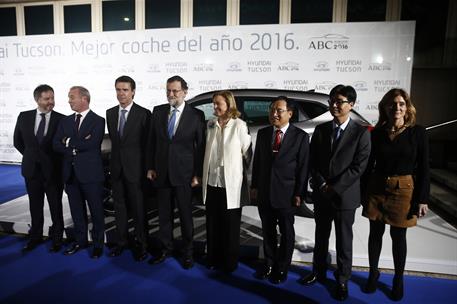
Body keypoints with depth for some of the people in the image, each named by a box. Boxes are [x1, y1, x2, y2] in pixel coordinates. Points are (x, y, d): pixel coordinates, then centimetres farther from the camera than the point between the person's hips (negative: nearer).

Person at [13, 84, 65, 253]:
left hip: (53, 170, -3)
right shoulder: (24, 117, 0)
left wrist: (52, 160, 0)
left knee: (56, 206, 8)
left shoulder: (62, 120, -11)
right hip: (32, 169, 3)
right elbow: (18, 141, 13)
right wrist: (30, 155, 11)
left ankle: (56, 237, 25)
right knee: (35, 206, 16)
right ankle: (35, 236, 34)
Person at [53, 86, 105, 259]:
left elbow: (92, 144, -21)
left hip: (90, 173, -5)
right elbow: (56, 145, 1)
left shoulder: (98, 121, -6)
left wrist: (69, 142, -9)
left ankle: (98, 244, 21)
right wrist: (78, 146, -13)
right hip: (70, 173, 5)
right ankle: (80, 241, 33)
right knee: (76, 211, 16)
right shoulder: (65, 121, 11)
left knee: (96, 211, 6)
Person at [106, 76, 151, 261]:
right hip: (116, 168, 5)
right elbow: (113, 139, 15)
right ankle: (122, 241, 27)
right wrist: (114, 162, 8)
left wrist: (146, 169, -7)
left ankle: (141, 244, 18)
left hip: (135, 168, -5)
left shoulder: (144, 114, -7)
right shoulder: (110, 113, 9)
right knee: (119, 206, 13)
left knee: (138, 208, 3)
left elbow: (147, 144, -6)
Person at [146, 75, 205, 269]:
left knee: (185, 215, 8)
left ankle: (187, 252, 25)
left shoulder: (196, 115, -5)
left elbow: (201, 146, -4)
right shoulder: (158, 111, 5)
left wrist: (198, 174, -6)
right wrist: (150, 167, 5)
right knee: (164, 214, 13)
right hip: (161, 173, 3)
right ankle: (165, 248, 30)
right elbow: (151, 141, 9)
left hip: (184, 174, -3)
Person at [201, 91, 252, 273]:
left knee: (230, 226, 10)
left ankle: (229, 262, 27)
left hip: (231, 184, -5)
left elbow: (247, 152, -5)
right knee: (212, 224, 15)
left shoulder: (239, 125, -11)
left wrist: (239, 171, 2)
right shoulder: (211, 125, 6)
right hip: (212, 182, 5)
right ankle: (213, 258, 32)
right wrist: (204, 176, 12)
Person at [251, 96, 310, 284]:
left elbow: (303, 168, -7)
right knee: (267, 231, 16)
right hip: (264, 193, 3)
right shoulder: (262, 133, 4)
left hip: (286, 194, -3)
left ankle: (282, 268, 31)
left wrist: (299, 194, -10)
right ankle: (269, 263, 35)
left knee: (286, 233, 13)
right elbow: (256, 162, 8)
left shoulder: (300, 136, -7)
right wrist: (254, 186, 6)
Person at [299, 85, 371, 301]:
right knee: (321, 236, 17)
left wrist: (335, 188, -15)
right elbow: (313, 161, 4)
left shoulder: (361, 132, -7)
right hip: (321, 194, 4)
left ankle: (342, 280, 28)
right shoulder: (320, 129, 4)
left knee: (344, 241, 10)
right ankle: (319, 272, 35)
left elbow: (359, 166, -12)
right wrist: (321, 185, -9)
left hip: (345, 196, -3)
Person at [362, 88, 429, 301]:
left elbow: (423, 168, -4)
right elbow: (369, 164, 3)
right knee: (375, 233, 11)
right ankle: (373, 273, 30)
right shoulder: (376, 132, -1)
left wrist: (422, 199, -6)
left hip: (403, 190, -1)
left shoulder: (418, 132, -5)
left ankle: (398, 279, 30)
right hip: (377, 188, 2)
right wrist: (363, 192, 2)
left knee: (398, 236, 10)